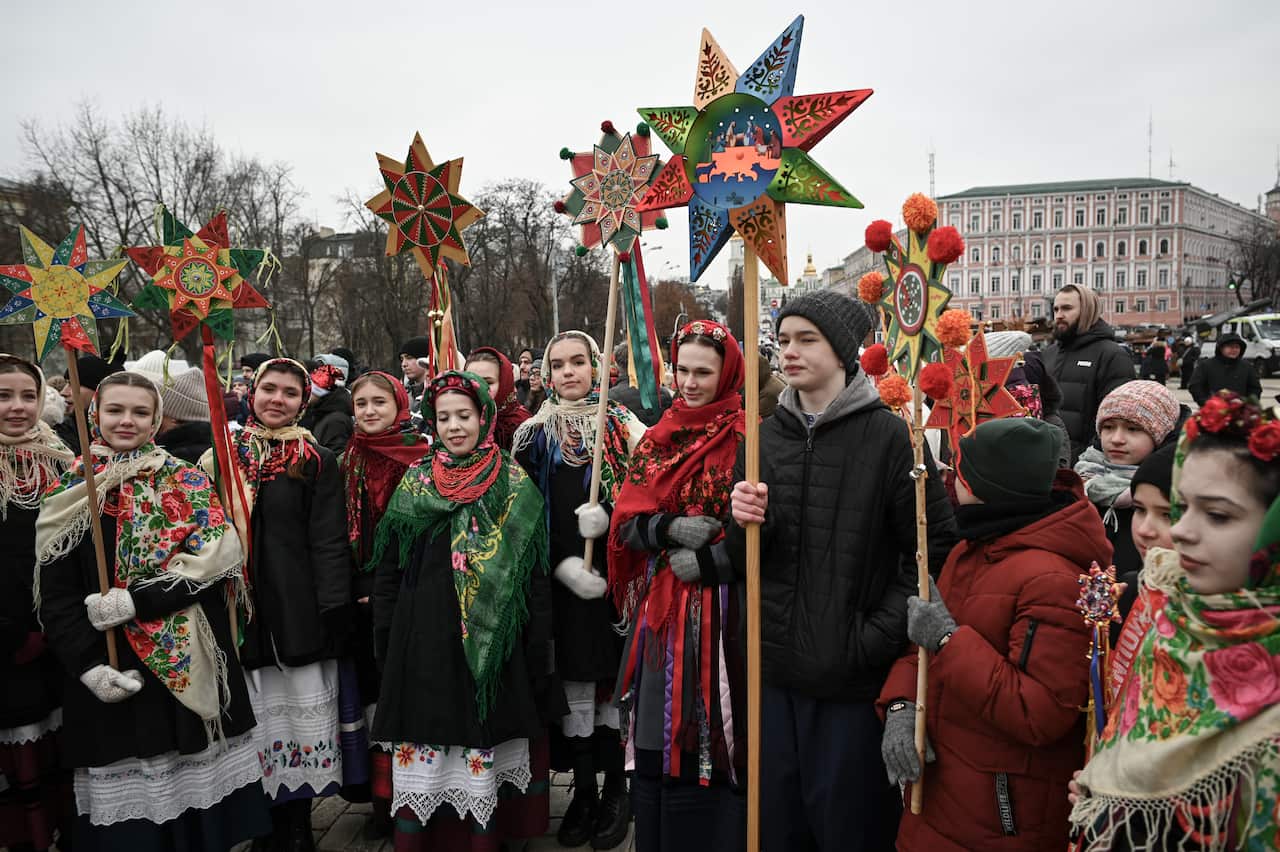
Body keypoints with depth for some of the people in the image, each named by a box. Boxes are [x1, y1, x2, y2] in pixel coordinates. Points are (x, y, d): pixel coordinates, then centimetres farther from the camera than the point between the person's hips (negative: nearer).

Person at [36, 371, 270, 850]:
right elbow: (55, 596, 3)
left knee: (194, 785, 3)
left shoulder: (187, 482, 4)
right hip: (110, 675, 1)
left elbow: (215, 559, -9)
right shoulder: (69, 494, 7)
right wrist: (88, 665, -10)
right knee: (124, 802, 3)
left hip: (189, 667, -1)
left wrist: (134, 601, -18)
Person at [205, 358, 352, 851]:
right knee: (255, 722, 8)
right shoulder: (225, 456, 10)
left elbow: (329, 543, -5)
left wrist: (332, 613, -12)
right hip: (241, 607, 3)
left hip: (299, 608, -3)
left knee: (304, 716, 2)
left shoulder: (317, 463, 0)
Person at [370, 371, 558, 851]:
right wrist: (385, 635, 5)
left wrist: (537, 643, -4)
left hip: (492, 637, -2)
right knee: (425, 744, 4)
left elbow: (535, 569, 0)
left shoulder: (515, 485, 1)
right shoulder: (415, 482, 7)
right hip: (425, 636, 2)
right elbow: (389, 564, 9)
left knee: (484, 739, 3)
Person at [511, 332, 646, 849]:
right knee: (575, 684, 6)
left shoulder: (624, 427, 4)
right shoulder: (533, 436, 8)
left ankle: (616, 789, 21)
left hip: (617, 572, -1)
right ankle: (583, 790, 23)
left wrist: (609, 516, -18)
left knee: (614, 680, 4)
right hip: (562, 579, 1)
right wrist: (561, 563, -10)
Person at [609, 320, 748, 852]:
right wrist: (670, 528, -14)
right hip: (661, 610, 4)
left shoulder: (748, 438, -4)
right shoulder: (657, 439, 10)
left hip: (722, 609, -4)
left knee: (712, 739, 3)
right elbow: (627, 522, 4)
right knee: (659, 743, 12)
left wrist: (707, 559, -17)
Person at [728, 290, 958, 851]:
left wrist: (878, 636, -14)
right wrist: (745, 524, -11)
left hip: (853, 679, -4)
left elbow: (936, 549, -9)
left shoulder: (888, 436, -9)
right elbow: (746, 562, 10)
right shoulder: (766, 438, 6)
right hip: (775, 672, 5)